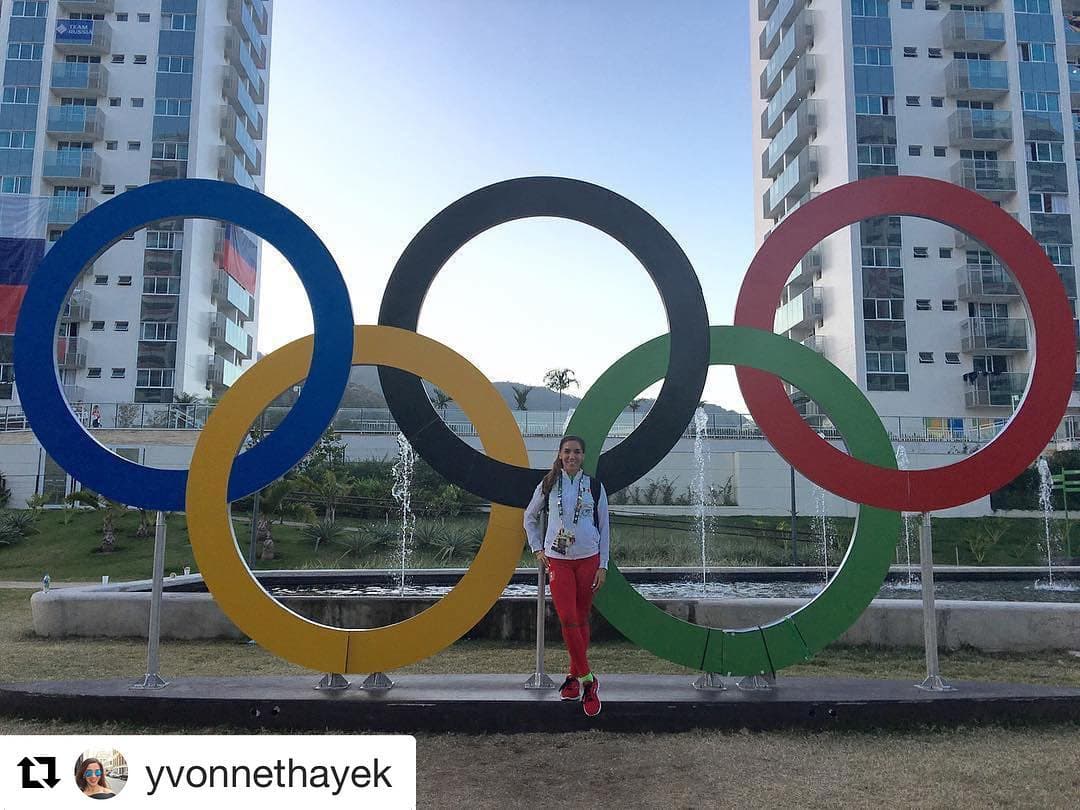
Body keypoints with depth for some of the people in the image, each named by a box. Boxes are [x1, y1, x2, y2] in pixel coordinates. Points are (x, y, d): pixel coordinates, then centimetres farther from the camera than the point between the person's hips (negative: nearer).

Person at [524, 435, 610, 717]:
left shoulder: (594, 487, 2)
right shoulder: (547, 485, 3)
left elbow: (604, 527, 5)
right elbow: (530, 517, 16)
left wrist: (603, 566, 1)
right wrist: (537, 549, 8)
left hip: (588, 559, 0)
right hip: (557, 560, 0)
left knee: (581, 620, 6)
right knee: (568, 619, -10)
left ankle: (575, 675, 19)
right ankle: (587, 679, -3)